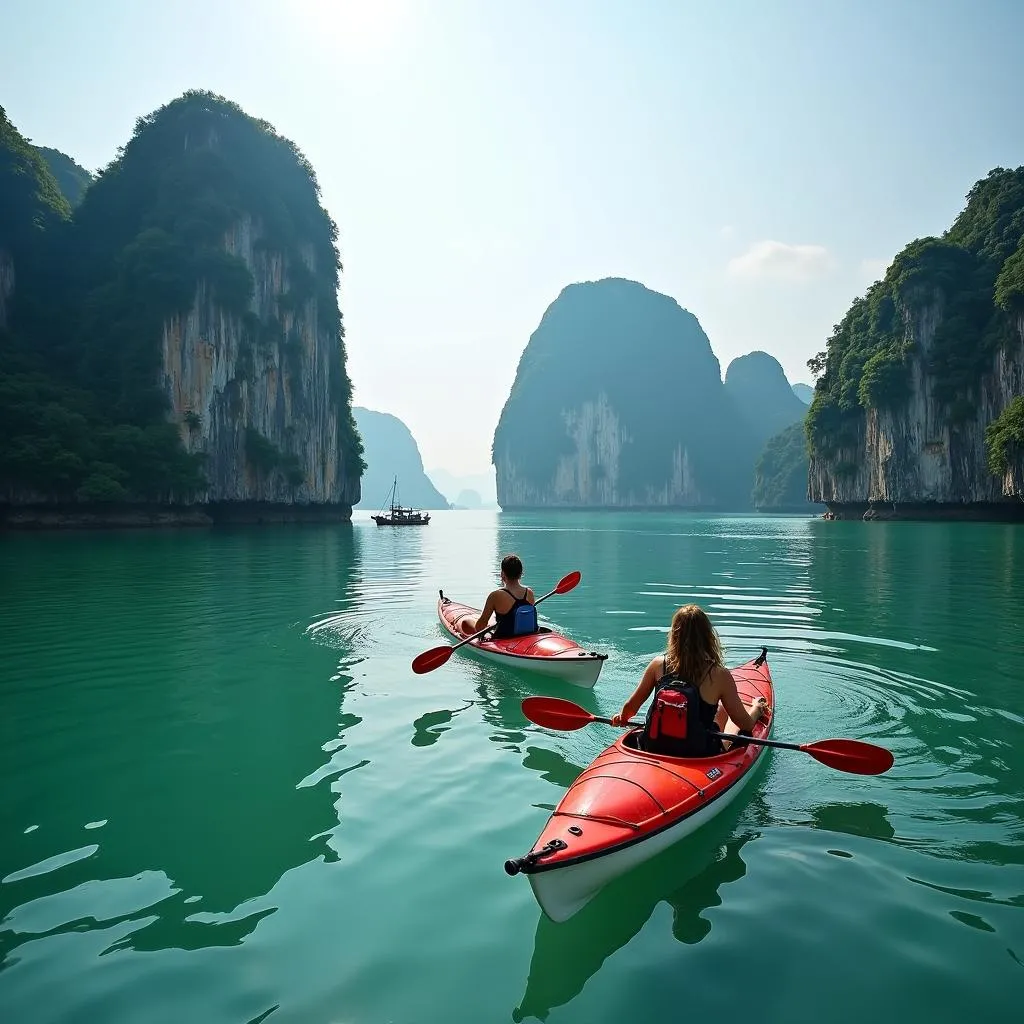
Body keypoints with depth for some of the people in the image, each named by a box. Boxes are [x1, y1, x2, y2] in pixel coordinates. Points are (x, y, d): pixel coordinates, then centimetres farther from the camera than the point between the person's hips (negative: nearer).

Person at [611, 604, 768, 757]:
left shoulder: (658, 664, -11)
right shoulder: (719, 675, -18)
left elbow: (630, 708, -2)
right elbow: (746, 724, -5)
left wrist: (622, 718, 21)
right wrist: (756, 709, 18)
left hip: (655, 751, 3)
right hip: (701, 756, -3)